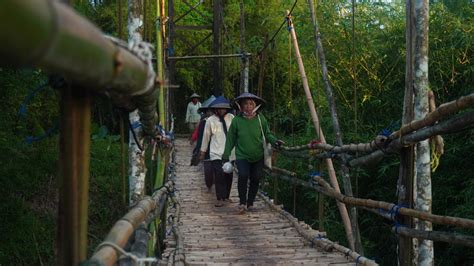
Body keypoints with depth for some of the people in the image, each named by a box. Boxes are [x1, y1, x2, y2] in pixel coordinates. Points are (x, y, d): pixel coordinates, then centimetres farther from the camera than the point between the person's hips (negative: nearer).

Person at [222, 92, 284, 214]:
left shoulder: (260, 118, -2)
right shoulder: (237, 120, -5)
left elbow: (267, 134, 10)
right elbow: (231, 139, 4)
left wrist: (274, 141, -8)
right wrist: (226, 154, 5)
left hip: (258, 156, 2)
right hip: (242, 156, -2)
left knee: (255, 178, 5)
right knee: (243, 175, -22)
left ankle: (250, 203, 24)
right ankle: (242, 203, -7)